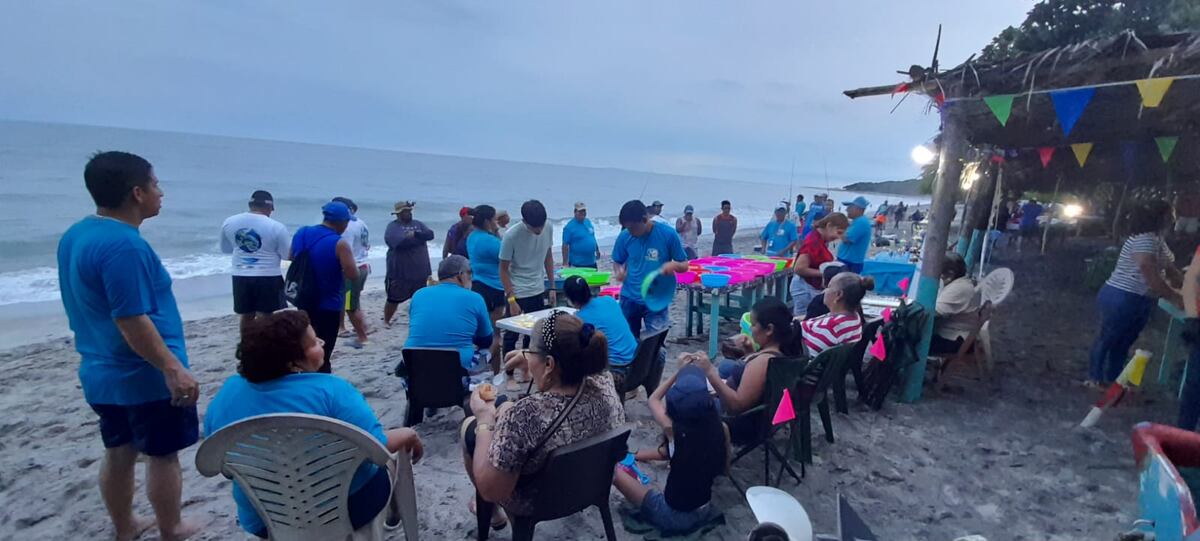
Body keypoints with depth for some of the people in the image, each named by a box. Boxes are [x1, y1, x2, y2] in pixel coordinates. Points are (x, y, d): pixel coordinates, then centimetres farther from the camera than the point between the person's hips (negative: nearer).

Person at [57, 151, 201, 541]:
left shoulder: (74, 236, 6)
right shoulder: (123, 244, -25)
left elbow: (86, 308, 16)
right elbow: (130, 321, -27)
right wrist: (173, 368, -25)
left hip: (103, 373, 9)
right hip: (145, 377, -9)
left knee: (119, 452, 20)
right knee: (162, 454, 7)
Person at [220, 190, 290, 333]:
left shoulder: (229, 222, 2)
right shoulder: (276, 227, -14)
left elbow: (226, 249, 15)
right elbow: (288, 255, -6)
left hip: (241, 277, 5)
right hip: (267, 277, -5)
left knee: (247, 316, 18)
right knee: (264, 318, 2)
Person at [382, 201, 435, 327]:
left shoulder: (418, 224, 11)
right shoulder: (393, 226, -6)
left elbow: (430, 234, -3)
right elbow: (398, 242, -23)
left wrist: (415, 234, -19)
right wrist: (419, 238, -11)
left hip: (419, 270, 5)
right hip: (400, 271, -5)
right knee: (394, 298, 6)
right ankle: (386, 321, 27)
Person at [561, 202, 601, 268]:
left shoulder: (588, 222, 8)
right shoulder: (569, 227, -12)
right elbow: (565, 246, -14)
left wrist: (597, 250, 21)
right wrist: (565, 263, -17)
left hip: (591, 262, 7)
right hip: (577, 264, -7)